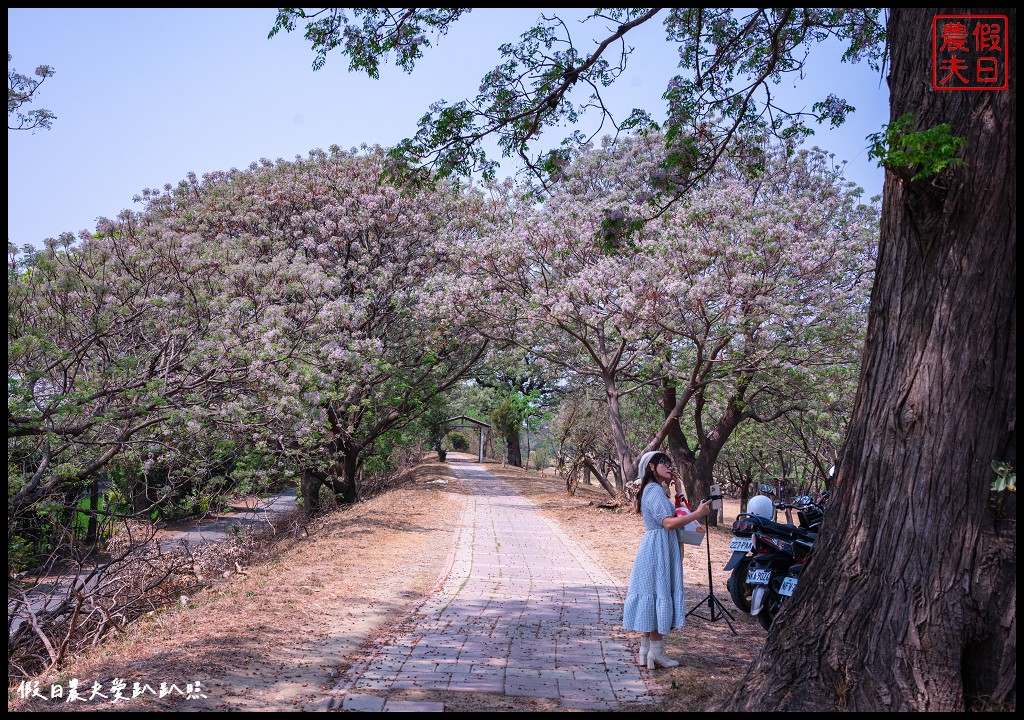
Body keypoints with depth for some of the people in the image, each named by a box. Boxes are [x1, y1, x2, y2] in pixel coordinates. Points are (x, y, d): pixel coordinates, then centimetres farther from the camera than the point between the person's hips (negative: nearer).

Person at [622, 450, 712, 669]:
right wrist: (697, 514, -22)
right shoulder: (654, 490, -15)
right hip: (659, 550, -10)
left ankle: (645, 649, 16)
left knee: (652, 597, 11)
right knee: (659, 595, -6)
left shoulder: (657, 489, 17)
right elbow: (668, 522, -23)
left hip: (655, 550, 10)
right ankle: (656, 651, -2)